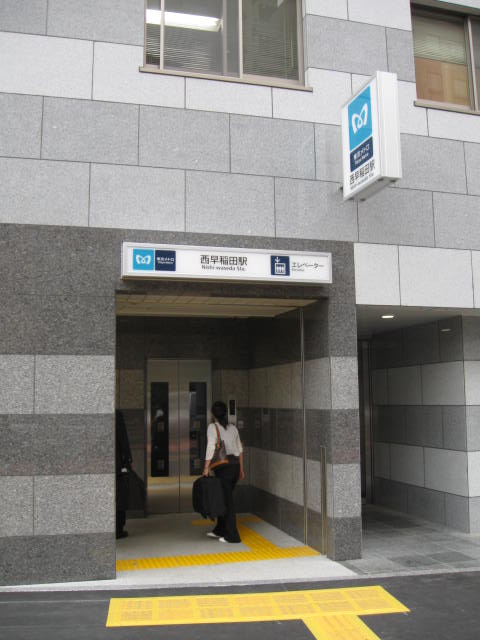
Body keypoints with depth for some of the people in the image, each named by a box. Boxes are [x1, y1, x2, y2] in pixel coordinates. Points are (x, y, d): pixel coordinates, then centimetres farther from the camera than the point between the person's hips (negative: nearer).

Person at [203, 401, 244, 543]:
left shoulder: (213, 426, -6)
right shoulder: (233, 428, 12)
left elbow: (211, 447, -16)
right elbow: (240, 449, 14)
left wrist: (206, 468, -16)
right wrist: (241, 469, 20)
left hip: (223, 467, -6)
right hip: (235, 465, 7)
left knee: (227, 500, 1)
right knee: (224, 498, 19)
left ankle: (232, 536, 7)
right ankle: (220, 530, 30)